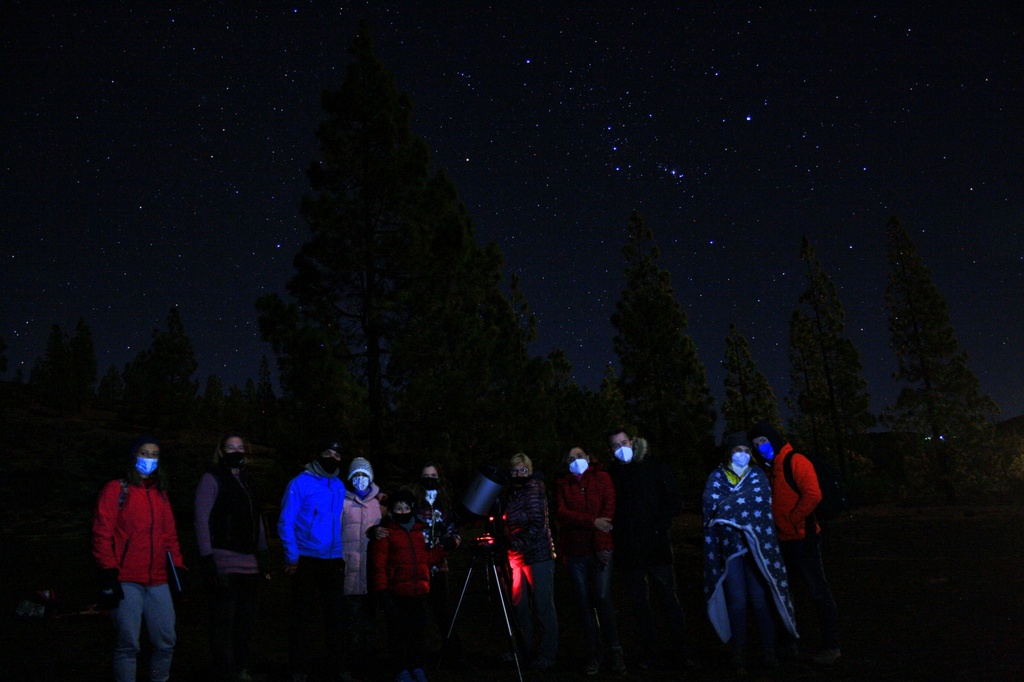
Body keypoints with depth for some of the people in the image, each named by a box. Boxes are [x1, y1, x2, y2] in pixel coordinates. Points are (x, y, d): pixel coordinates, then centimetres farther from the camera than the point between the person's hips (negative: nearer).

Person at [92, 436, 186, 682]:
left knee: (166, 642, 6)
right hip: (126, 581, -5)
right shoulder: (117, 490, 1)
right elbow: (102, 533, -5)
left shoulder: (160, 494, 16)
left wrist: (177, 566, 9)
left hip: (157, 581, 5)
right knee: (127, 644, -1)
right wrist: (108, 573, -10)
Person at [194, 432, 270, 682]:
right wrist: (206, 556, -15)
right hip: (224, 563, -7)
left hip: (249, 563, 7)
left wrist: (263, 556, 17)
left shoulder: (246, 481, 19)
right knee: (224, 621, -3)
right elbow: (202, 519, -8)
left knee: (246, 619, 12)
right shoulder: (212, 478, -1)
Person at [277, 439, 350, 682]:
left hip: (334, 561, 5)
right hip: (306, 560, -4)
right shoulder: (300, 483, -6)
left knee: (336, 614, 9)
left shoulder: (339, 486, 10)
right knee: (302, 615, 4)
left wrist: (342, 554, 7)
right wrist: (292, 557, -13)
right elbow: (285, 522, -9)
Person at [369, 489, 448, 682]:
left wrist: (444, 548, 6)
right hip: (396, 593, -4)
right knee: (398, 631, 2)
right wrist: (382, 591, -15)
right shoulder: (385, 533, -3)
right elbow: (378, 565, -8)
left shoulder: (421, 530, 15)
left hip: (419, 592, 4)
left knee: (417, 630, 10)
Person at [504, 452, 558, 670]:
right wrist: (508, 544, 4)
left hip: (538, 555, -6)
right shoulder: (511, 494, 10)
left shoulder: (534, 491, -8)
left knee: (543, 606, 0)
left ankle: (547, 654, 9)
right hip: (516, 556, 7)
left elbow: (537, 525, -16)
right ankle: (524, 650, 24)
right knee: (518, 604, 10)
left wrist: (516, 543, -18)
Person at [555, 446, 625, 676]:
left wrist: (601, 545, -12)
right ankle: (594, 654, 13)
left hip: (600, 550, -2)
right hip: (575, 552, 2)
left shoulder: (602, 478, 7)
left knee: (603, 599, -10)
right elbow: (561, 513, -5)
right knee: (585, 602, 4)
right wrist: (592, 522, -16)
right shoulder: (562, 484, 10)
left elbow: (608, 510, -3)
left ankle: (615, 651, 3)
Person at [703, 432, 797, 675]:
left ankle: (769, 652, 13)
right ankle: (739, 655, 10)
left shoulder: (757, 474, 10)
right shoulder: (716, 476, 8)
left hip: (756, 544, 0)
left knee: (760, 598, 0)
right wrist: (744, 502, -8)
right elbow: (711, 505, -6)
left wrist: (728, 505, -9)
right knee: (736, 600, 1)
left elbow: (762, 501, -7)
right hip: (729, 545, 0)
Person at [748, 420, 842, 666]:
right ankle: (787, 642, 29)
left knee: (818, 591, 0)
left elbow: (813, 495, -24)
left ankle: (831, 646, 11)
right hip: (782, 541, 9)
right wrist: (775, 526, 5)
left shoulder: (796, 461, -12)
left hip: (803, 538, -9)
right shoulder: (768, 469, 12)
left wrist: (792, 519, -17)